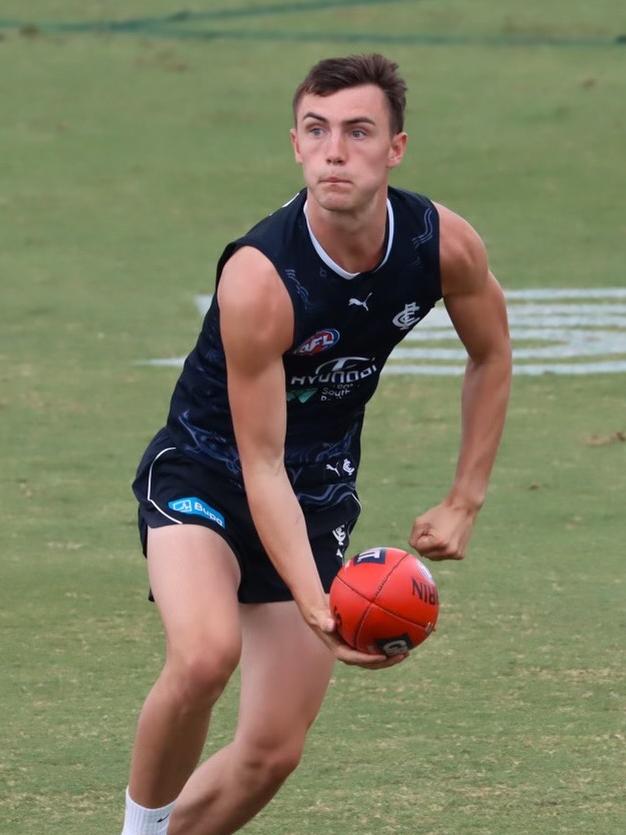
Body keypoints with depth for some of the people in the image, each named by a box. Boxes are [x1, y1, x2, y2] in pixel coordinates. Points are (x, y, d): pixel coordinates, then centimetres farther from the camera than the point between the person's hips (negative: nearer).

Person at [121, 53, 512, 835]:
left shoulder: (444, 244, -16)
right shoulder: (258, 278, -31)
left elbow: (491, 357, 6)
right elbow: (261, 466, -27)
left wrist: (465, 504, 4)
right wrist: (316, 606, -37)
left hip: (321, 489, 5)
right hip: (205, 470, -5)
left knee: (273, 751, 1)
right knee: (206, 654, -34)